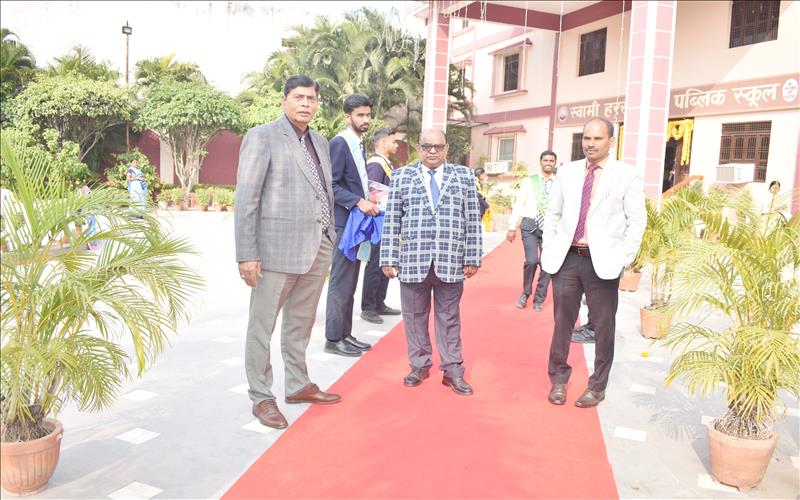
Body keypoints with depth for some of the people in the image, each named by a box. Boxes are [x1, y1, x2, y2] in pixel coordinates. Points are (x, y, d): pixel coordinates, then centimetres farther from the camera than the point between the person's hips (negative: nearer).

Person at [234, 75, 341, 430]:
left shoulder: (320, 142, 15)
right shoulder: (262, 136, -5)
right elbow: (246, 198, -9)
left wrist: (329, 241, 12)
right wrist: (246, 254, -14)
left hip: (317, 249, 7)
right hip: (277, 248, -6)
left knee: (301, 324, 17)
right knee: (262, 325, 5)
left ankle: (298, 385, 31)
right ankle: (261, 397, 17)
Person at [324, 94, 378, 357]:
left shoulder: (359, 145, 16)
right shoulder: (339, 143, -12)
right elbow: (330, 185, -19)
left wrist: (368, 202, 7)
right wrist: (358, 202, -24)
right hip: (344, 221, -9)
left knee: (349, 282, 13)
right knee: (341, 282, -3)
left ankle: (345, 334, 21)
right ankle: (333, 339, 6)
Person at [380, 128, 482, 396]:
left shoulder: (463, 176, 7)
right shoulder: (402, 176, 7)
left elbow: (472, 221, 5)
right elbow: (391, 222, 4)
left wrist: (472, 258, 0)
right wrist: (389, 258, -1)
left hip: (451, 263, 0)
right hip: (413, 261, 1)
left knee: (449, 318, 8)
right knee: (414, 317, 9)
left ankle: (453, 371, 18)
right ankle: (419, 366, 25)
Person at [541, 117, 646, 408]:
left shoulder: (627, 175, -2)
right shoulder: (567, 172, 8)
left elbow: (637, 221, -2)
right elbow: (553, 214, 12)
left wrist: (624, 259, -9)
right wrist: (548, 250, 5)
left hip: (602, 262, -2)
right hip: (566, 258, 3)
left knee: (603, 327, 7)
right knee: (562, 322, 10)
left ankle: (597, 387, 22)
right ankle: (558, 379, 27)